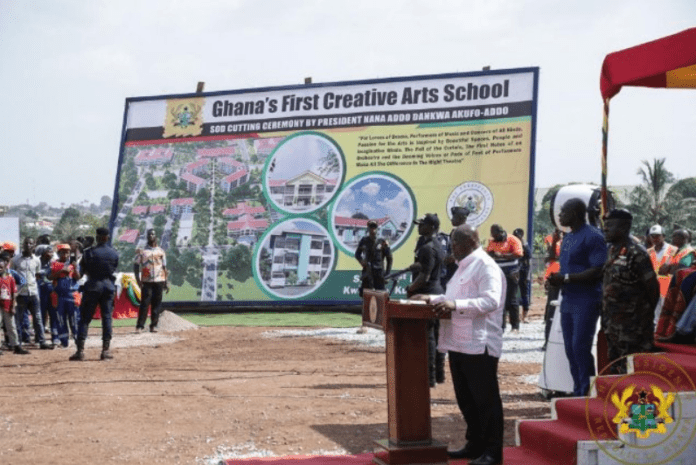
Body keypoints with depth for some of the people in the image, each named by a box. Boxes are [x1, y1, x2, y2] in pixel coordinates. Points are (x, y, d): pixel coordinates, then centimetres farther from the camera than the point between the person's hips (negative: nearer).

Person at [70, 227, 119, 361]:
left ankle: (80, 350, -4)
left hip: (93, 286, -3)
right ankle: (105, 350, 6)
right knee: (107, 318, 7)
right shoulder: (114, 253, 3)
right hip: (109, 286, 3)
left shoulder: (90, 252, -8)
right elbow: (114, 269, 10)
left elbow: (83, 269, -2)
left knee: (85, 318, 1)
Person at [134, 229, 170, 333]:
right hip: (146, 281, -2)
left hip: (159, 281, 2)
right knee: (144, 303, -7)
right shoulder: (142, 251, 6)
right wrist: (138, 280, -8)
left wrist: (166, 283, 9)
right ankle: (140, 326, -5)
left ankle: (154, 325, 8)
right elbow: (136, 266, 4)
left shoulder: (161, 251, 13)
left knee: (157, 304, 2)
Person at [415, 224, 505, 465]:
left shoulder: (486, 266, -12)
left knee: (485, 399, -1)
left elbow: (491, 301, -23)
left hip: (478, 344, -10)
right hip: (459, 343, 10)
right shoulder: (464, 266, 19)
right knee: (466, 399, 15)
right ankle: (475, 445, 26)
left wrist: (455, 305, -28)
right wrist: (433, 299, 16)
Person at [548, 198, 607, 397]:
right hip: (568, 300, 9)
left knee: (580, 347, -10)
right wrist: (556, 279, 4)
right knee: (570, 349, 11)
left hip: (586, 301, -9)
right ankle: (578, 393, 20)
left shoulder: (593, 237, -12)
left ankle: (587, 393, -2)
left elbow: (598, 271, -20)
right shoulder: (567, 238, 16)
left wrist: (566, 278, -20)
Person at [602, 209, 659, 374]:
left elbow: (653, 288, -14)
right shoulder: (613, 251, 11)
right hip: (613, 325, 9)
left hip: (632, 328, -9)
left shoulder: (636, 254, -17)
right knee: (615, 368, 16)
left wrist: (646, 314, -3)